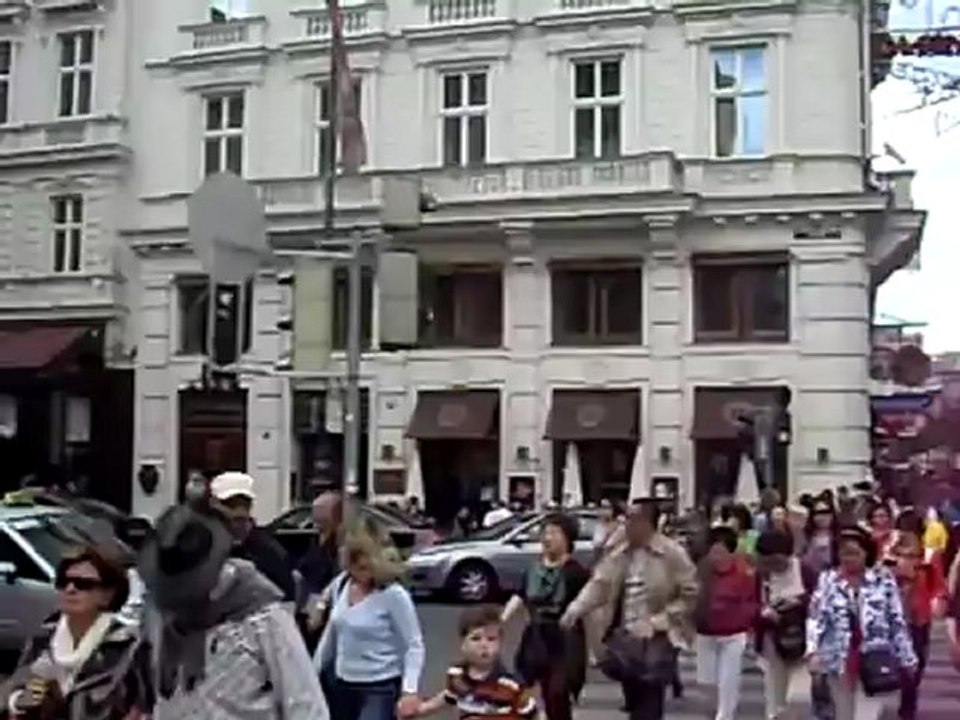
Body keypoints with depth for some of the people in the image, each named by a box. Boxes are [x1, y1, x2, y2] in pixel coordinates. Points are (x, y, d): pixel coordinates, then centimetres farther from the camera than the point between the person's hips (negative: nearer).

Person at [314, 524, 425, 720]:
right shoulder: (340, 584, 0)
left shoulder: (393, 595, -18)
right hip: (343, 685, 7)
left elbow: (414, 646, -16)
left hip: (380, 689, -7)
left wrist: (410, 690, -25)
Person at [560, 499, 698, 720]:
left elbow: (690, 596, -9)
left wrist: (655, 622, -16)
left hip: (658, 642, -5)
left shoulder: (673, 553, -9)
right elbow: (599, 584, 2)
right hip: (625, 640, 5)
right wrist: (575, 610, -15)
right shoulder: (619, 553, 7)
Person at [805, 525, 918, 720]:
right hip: (840, 660, 2)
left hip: (874, 661, -2)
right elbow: (816, 618, -7)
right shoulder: (827, 580, -1)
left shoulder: (883, 579, -2)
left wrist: (906, 657, 5)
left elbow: (897, 620, 3)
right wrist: (813, 651, -21)